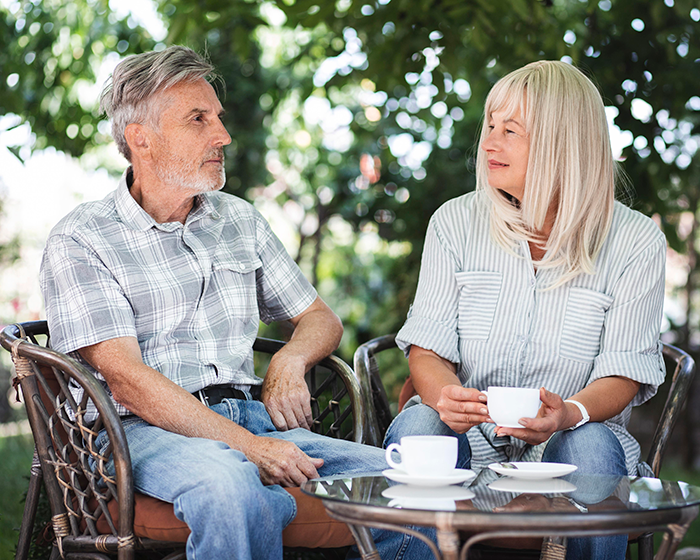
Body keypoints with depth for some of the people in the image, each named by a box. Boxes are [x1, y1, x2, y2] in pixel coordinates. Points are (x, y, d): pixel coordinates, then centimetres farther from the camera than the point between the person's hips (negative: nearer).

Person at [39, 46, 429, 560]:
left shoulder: (240, 220, 18)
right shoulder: (80, 241, 0)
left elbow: (320, 317, 26)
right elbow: (126, 378, -12)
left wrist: (289, 360, 0)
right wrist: (248, 446, -22)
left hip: (253, 417, 5)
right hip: (149, 430, -5)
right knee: (233, 489, -39)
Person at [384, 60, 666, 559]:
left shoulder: (635, 241, -2)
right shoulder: (456, 222, 4)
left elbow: (622, 374, -6)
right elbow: (427, 351, -1)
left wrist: (569, 413, -29)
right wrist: (446, 397, -26)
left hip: (563, 446, -1)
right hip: (468, 442, 1)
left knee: (590, 444, -33)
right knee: (419, 424, -30)